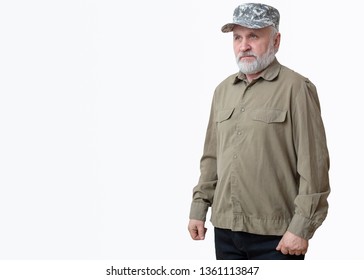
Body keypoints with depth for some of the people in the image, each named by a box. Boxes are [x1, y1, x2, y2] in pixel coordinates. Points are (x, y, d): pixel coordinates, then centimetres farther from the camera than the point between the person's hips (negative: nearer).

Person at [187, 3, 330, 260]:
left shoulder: (296, 88, -8)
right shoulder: (223, 90, 12)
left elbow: (313, 165, -11)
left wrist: (301, 228, -14)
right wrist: (199, 208, 12)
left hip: (275, 235, -6)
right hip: (225, 230, 6)